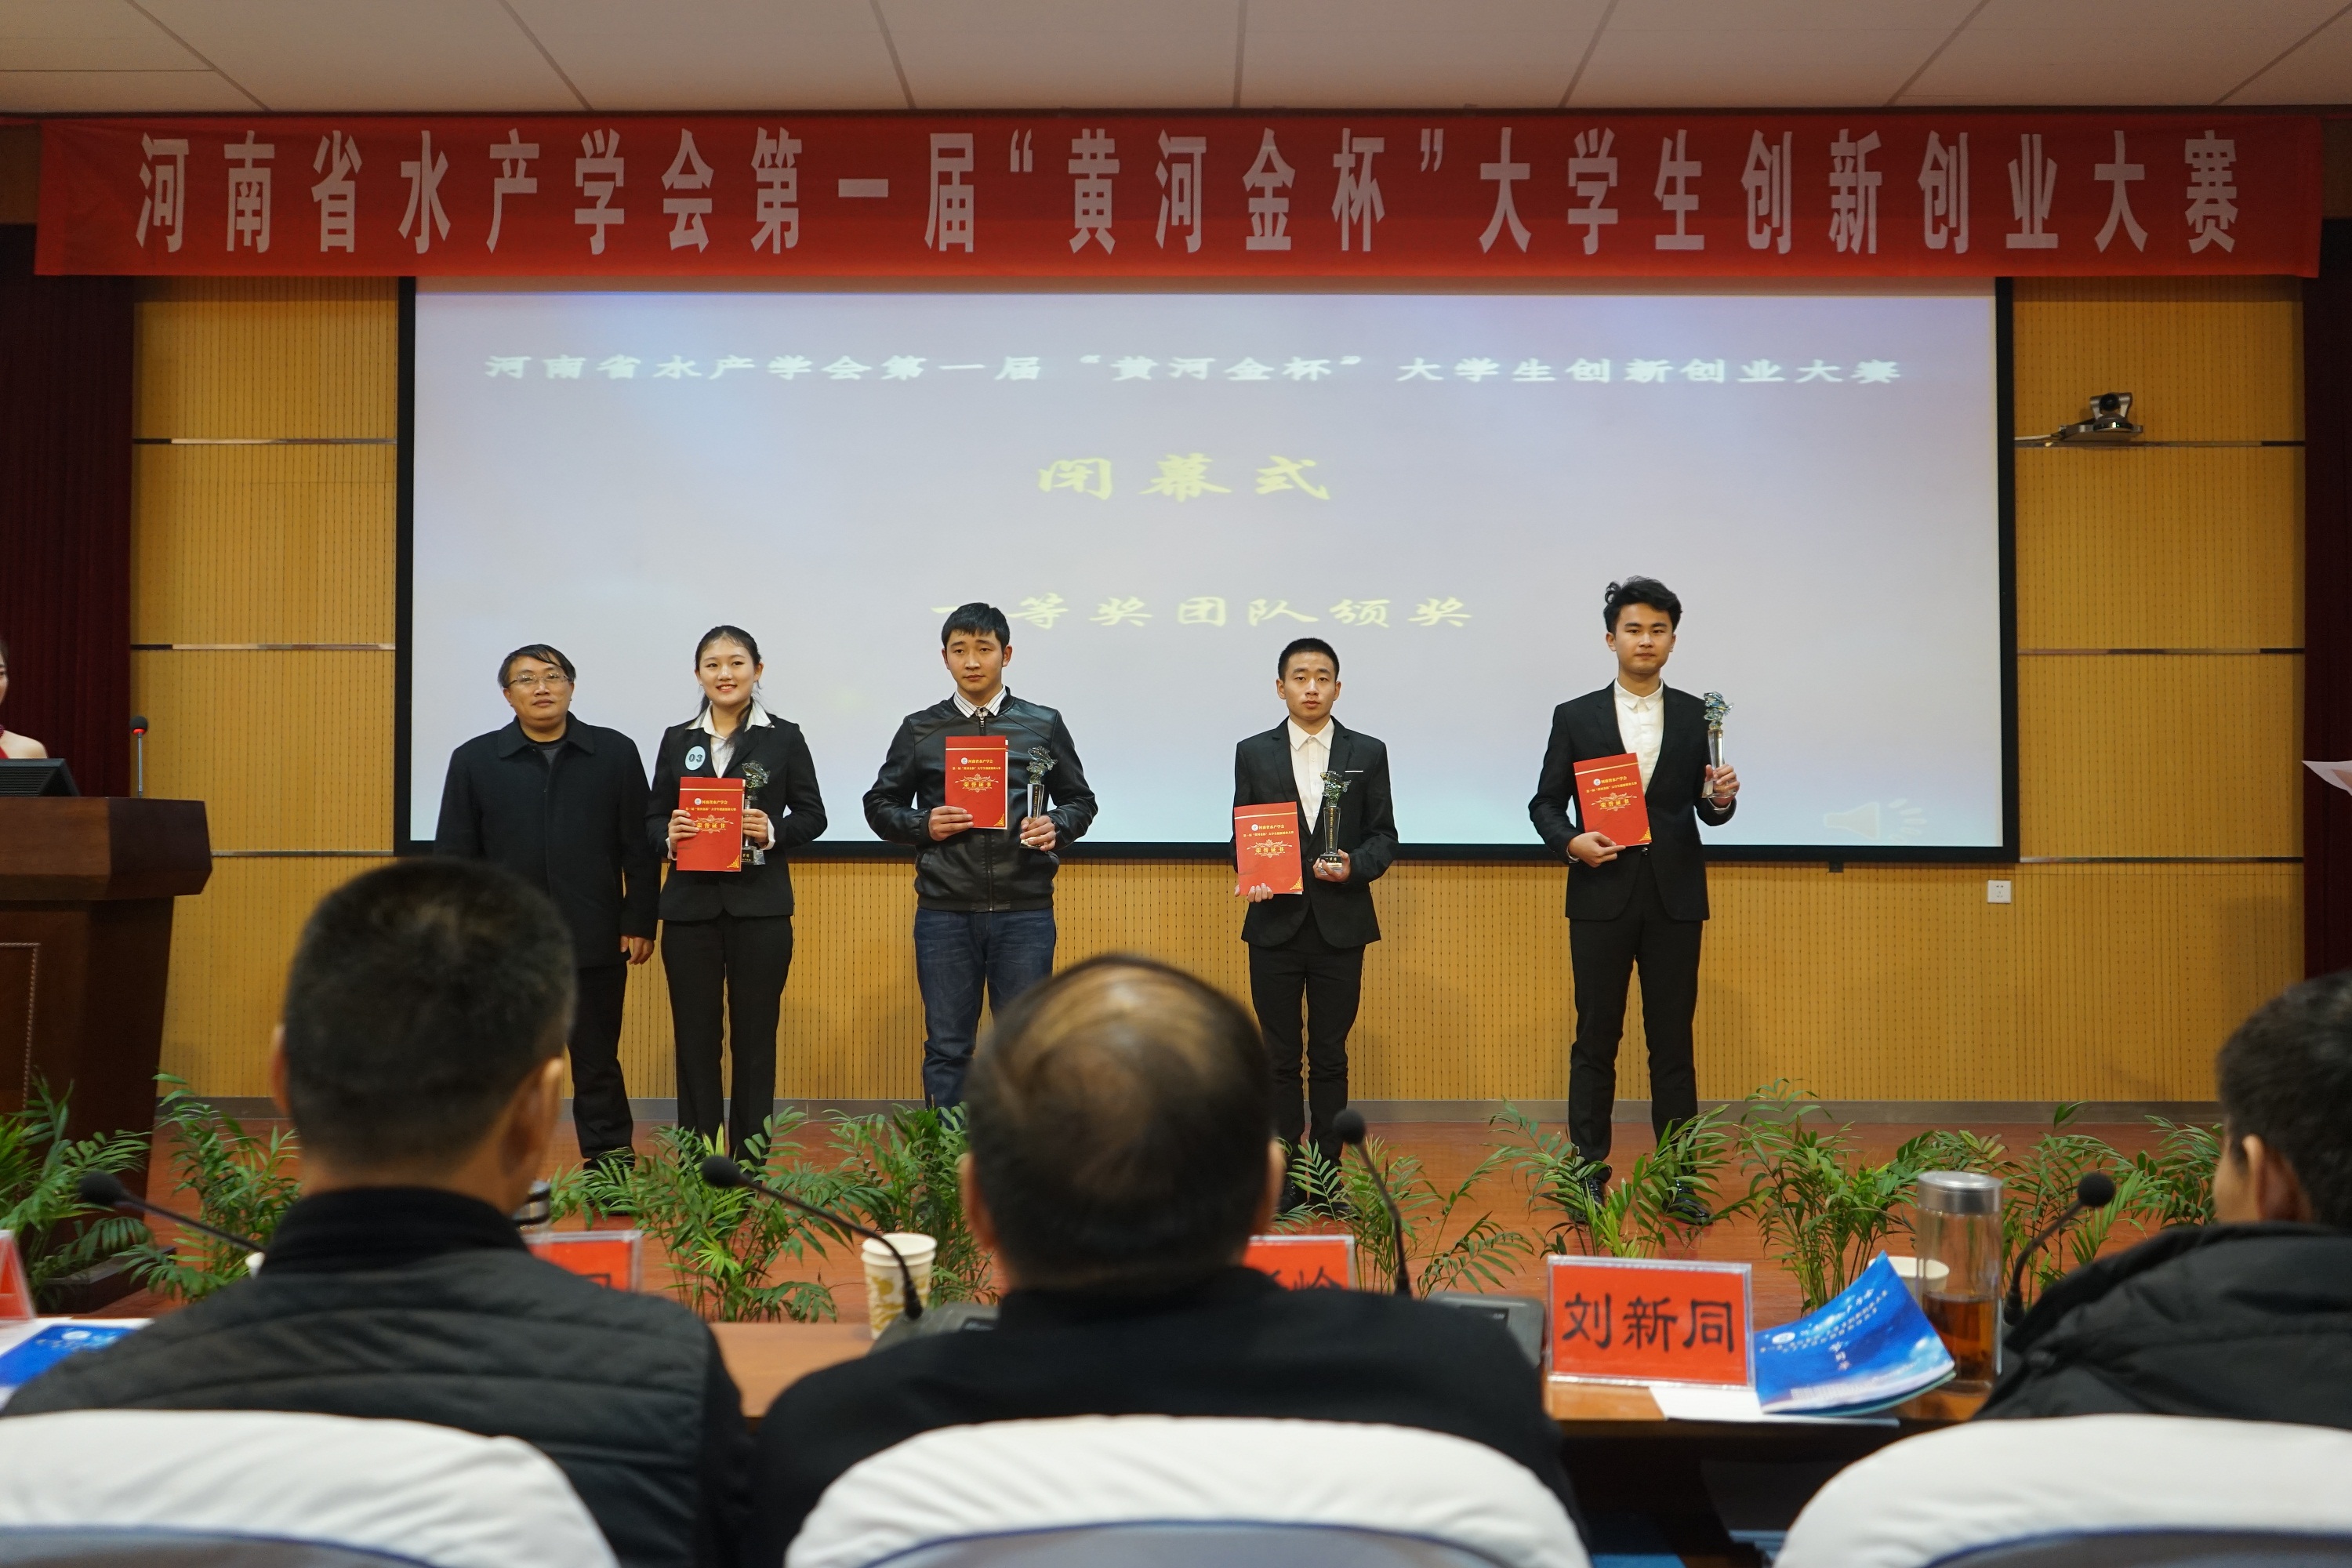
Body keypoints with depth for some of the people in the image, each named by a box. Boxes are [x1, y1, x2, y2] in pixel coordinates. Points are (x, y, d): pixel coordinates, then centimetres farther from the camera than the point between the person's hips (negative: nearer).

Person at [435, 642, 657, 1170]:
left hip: (595, 943, -1)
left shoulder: (615, 753, 4)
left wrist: (639, 923, -2)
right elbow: (453, 856, 5)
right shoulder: (474, 760, 5)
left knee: (598, 1063, 8)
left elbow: (640, 848, 3)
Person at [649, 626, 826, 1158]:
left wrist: (773, 831, -15)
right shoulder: (677, 740, 11)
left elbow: (813, 815, 4)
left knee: (755, 1037, 3)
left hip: (760, 907, -2)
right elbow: (652, 817, 12)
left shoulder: (784, 737, 4)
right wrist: (669, 835, -10)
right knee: (694, 1037, 5)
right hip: (690, 906, 2)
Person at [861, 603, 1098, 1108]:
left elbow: (1080, 800, 12)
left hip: (1025, 910, 0)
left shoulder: (1044, 725, 7)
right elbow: (880, 804, 12)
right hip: (944, 911, 0)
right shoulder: (920, 730, 7)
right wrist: (924, 826, -8)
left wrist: (1056, 827, -9)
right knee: (947, 1048, 6)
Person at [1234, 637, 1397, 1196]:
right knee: (1279, 1056, 6)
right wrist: (1252, 876, -11)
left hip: (1340, 925, 0)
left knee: (1330, 1057, 6)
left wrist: (1355, 866, -13)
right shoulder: (1253, 753, 6)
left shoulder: (1367, 753, 5)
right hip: (1276, 925, 0)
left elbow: (1384, 835, 5)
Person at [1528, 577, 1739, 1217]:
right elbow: (1545, 802, 5)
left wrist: (1721, 798, -14)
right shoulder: (1575, 716, 4)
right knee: (1596, 1040, 4)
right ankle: (1589, 1175, 12)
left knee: (1673, 1040, 5)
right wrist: (1571, 841, -14)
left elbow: (1707, 810, 8)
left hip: (1675, 898, 1)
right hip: (1602, 895, -1)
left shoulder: (1696, 717, 6)